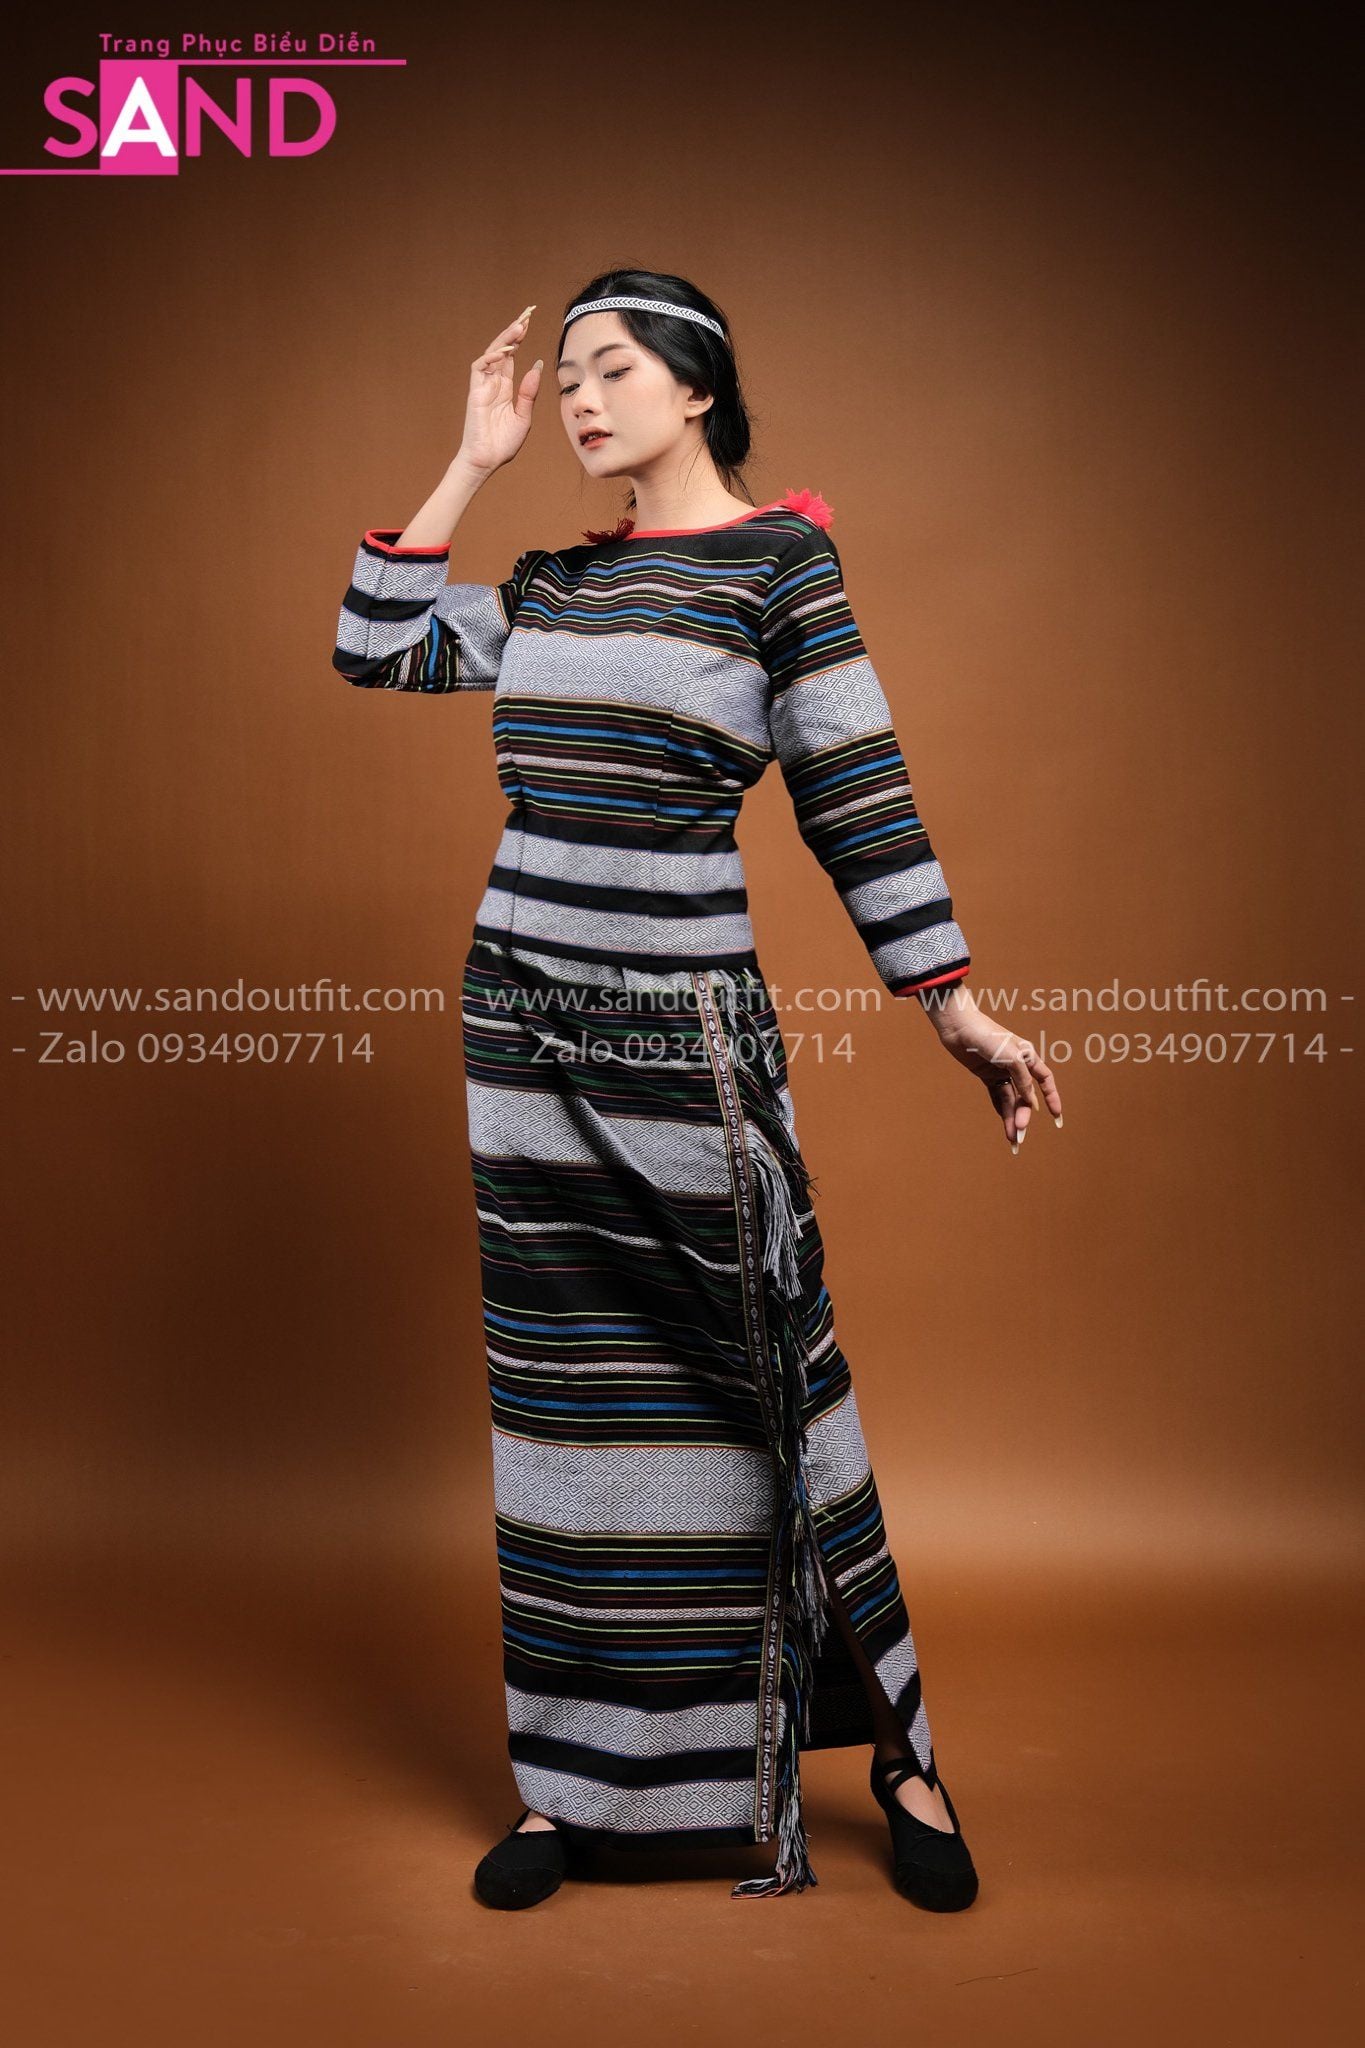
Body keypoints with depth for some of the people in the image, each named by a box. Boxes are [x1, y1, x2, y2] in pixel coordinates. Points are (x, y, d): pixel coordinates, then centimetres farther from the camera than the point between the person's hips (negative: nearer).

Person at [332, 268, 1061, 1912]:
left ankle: (891, 1745, 20)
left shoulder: (780, 558, -3)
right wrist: (475, 461, 12)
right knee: (561, 1390, 9)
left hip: (688, 1031, -5)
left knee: (760, 1375, 1)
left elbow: (860, 797, -5)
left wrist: (958, 1010, -8)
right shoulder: (552, 578, 13)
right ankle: (577, 1775, 22)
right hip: (527, 1021, 5)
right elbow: (375, 646, 13)